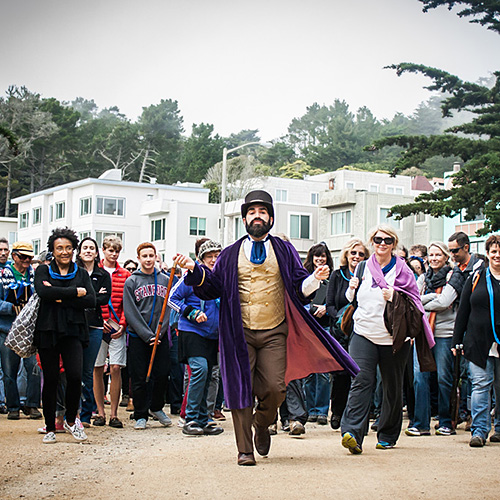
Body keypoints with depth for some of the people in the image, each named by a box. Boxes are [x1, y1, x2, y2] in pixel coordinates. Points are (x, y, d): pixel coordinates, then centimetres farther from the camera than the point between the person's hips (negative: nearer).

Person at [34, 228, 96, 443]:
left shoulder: (81, 274, 13)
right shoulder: (43, 271, 8)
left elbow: (91, 301, -2)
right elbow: (44, 292, -14)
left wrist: (62, 299, -10)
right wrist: (75, 292, -12)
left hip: (73, 331, 1)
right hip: (48, 330, -1)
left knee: (75, 376, -14)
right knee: (50, 379, 2)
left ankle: (71, 420, 9)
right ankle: (50, 427, 15)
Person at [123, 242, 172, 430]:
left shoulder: (165, 280, 9)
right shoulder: (131, 282, 0)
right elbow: (130, 312, -6)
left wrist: (159, 332, -8)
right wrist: (147, 335, -13)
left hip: (160, 337, 2)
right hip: (138, 337, -2)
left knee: (162, 375, 2)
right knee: (139, 378, 1)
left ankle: (156, 408, 24)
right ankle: (141, 415, 11)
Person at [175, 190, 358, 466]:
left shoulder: (284, 251, 10)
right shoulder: (231, 254, 11)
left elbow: (299, 287, 4)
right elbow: (214, 287, 6)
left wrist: (314, 279, -17)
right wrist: (194, 270, -9)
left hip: (274, 333, 0)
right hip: (241, 334, 0)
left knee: (274, 388, -9)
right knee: (241, 389, -3)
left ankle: (262, 423, 24)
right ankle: (245, 449, 8)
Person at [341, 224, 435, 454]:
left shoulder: (402, 271, 2)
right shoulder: (363, 268, 11)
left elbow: (415, 302, 2)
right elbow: (352, 299, 23)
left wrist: (395, 296, -14)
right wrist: (352, 288, 1)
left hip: (393, 338, -1)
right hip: (364, 334, 1)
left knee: (392, 387, 8)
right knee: (361, 381, -16)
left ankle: (387, 435, 23)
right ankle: (352, 432, -26)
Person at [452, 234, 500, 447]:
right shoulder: (476, 278, 6)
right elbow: (463, 311, 8)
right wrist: (457, 340, 4)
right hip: (479, 342, 0)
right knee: (480, 385, -4)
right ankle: (479, 430, -2)